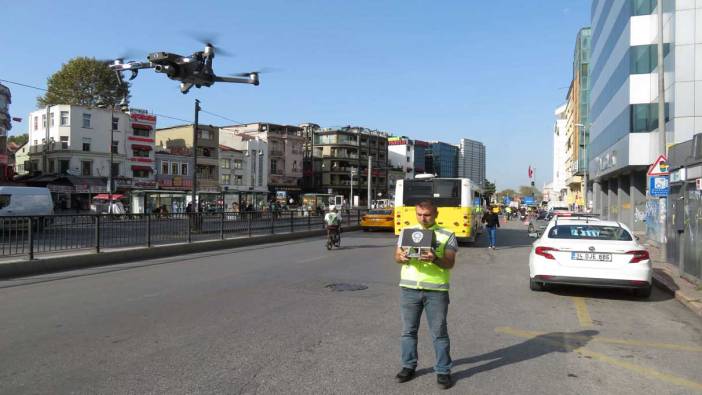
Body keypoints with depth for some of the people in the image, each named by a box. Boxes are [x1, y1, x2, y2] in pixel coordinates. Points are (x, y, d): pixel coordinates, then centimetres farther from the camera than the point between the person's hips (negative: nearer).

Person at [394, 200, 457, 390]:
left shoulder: (447, 235, 1)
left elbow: (450, 263, -6)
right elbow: (396, 255, 7)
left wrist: (435, 259, -27)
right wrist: (401, 257, -17)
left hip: (436, 290, -2)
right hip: (409, 288, 3)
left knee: (439, 333, 5)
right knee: (408, 330, 10)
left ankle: (443, 371, 17)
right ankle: (408, 366, 25)